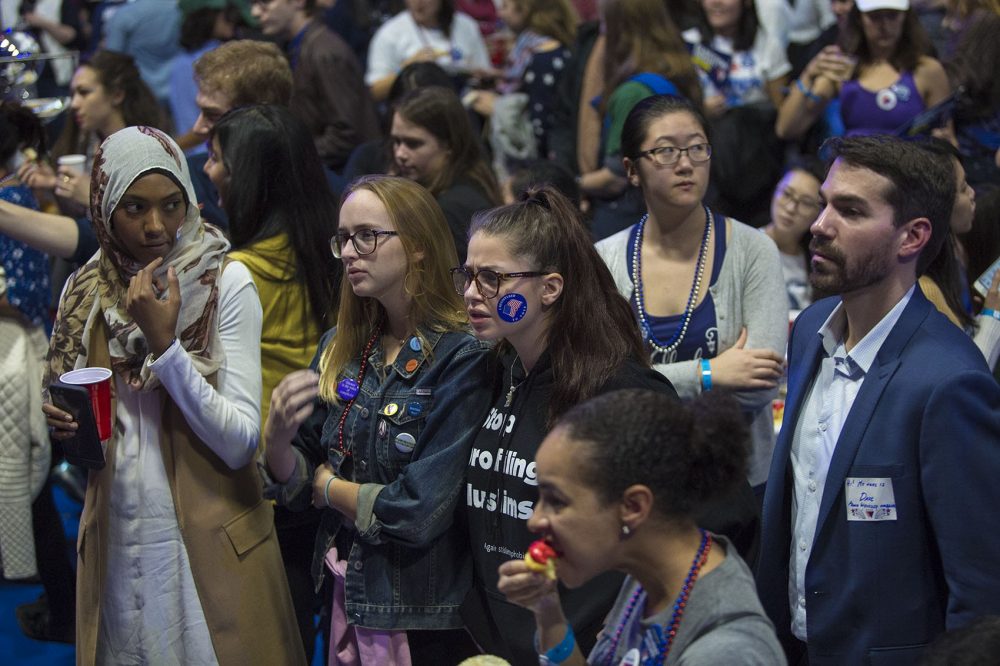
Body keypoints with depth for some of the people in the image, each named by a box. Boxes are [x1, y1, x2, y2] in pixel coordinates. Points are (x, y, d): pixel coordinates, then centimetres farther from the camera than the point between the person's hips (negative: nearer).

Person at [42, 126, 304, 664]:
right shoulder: (87, 291, 4)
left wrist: (164, 342, -21)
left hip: (205, 544, -3)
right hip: (116, 543, 4)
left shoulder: (226, 283, -8)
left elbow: (241, 443, -15)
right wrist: (64, 424, -8)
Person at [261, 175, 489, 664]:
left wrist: (328, 487, -6)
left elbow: (419, 512, -22)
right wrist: (277, 438, -15)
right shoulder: (340, 349, 4)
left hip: (427, 619, -6)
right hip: (346, 600, 6)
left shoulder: (461, 358, -16)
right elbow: (295, 484, 6)